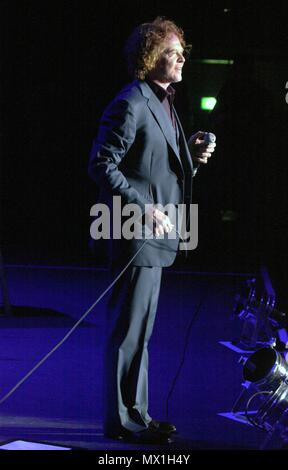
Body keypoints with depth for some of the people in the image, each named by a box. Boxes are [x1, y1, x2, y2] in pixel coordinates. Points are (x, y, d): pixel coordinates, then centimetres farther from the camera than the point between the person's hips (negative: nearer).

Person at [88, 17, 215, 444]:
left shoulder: (164, 104, 16)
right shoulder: (130, 105, -14)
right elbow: (102, 165, -18)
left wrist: (192, 154, 5)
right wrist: (143, 207, -22)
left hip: (155, 235, 10)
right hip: (135, 233, -10)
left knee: (139, 328, 16)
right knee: (129, 329, -4)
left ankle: (136, 413, 25)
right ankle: (122, 420, 4)